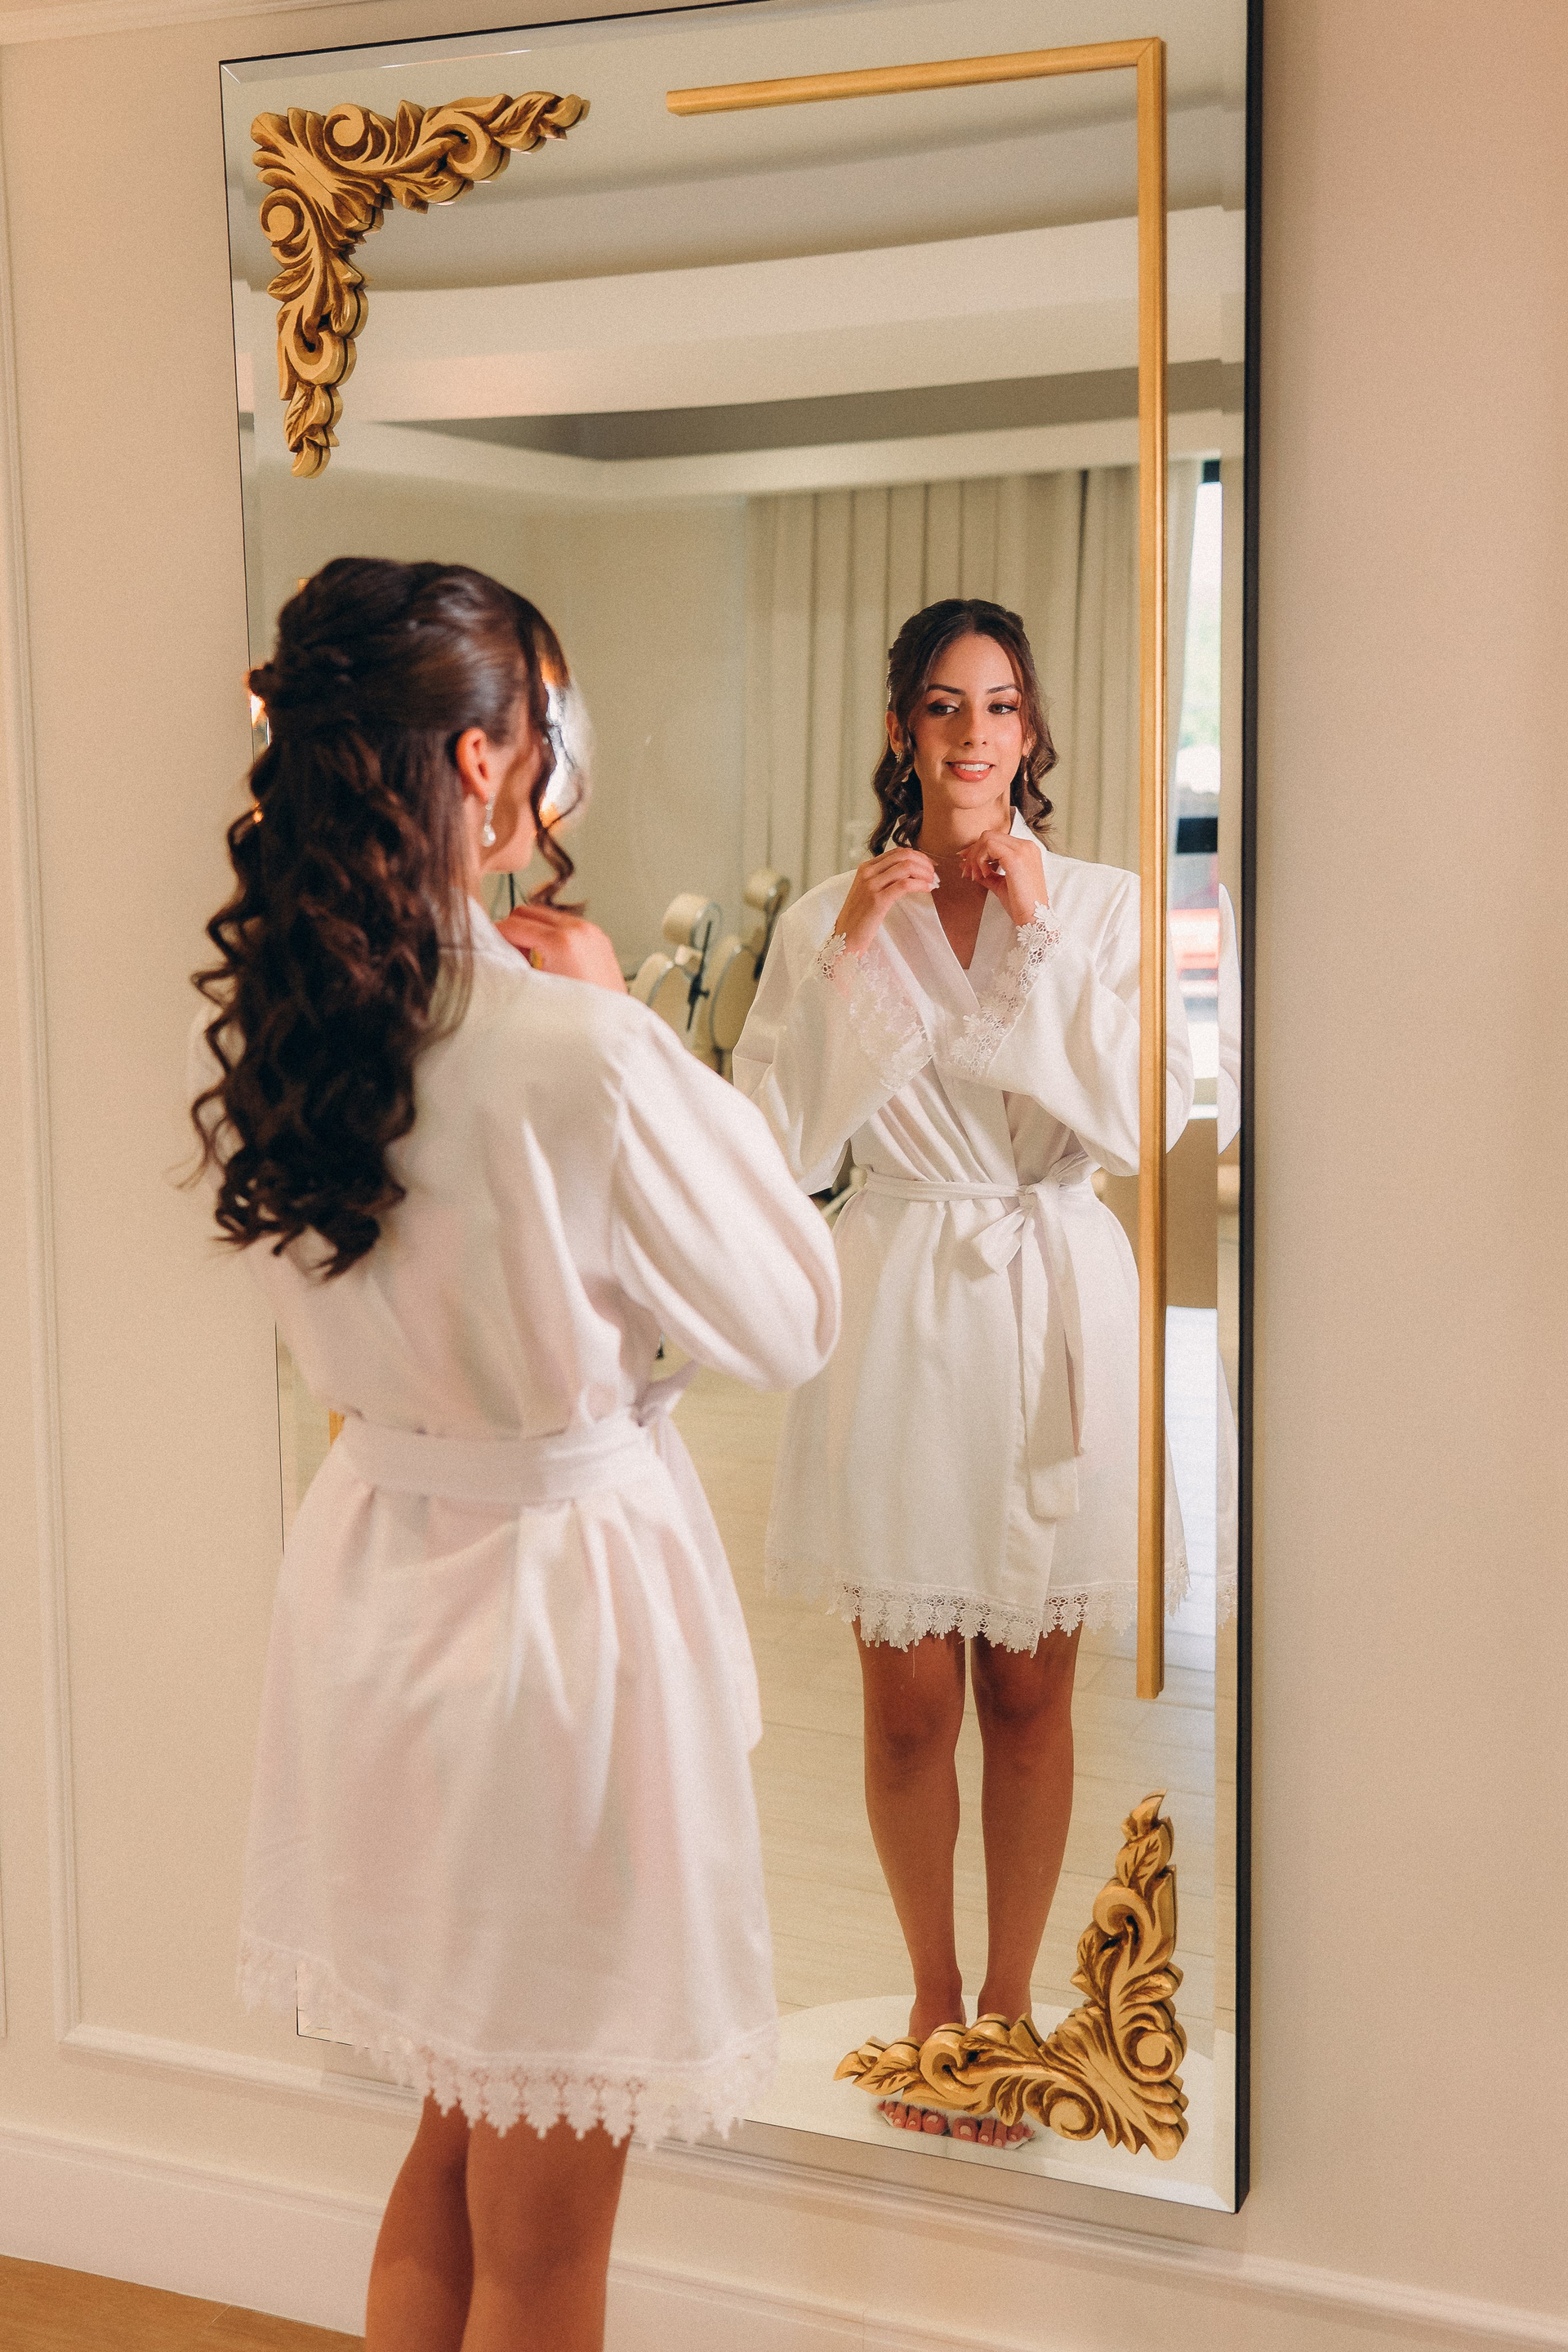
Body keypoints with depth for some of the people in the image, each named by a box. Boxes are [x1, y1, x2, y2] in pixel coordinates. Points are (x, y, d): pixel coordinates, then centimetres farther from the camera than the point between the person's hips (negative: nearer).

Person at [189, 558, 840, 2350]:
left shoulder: (266, 1025, -3)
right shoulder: (575, 1051, -25)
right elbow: (789, 1323, -10)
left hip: (374, 1574, 7)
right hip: (561, 1586, -7)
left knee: (458, 2145, 26)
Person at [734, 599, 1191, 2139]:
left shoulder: (1105, 906, 1)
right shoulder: (829, 916, 1)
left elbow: (1144, 1125, -9)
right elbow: (782, 1149, -6)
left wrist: (1041, 942, -12)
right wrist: (850, 957, -13)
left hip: (1054, 1313, 0)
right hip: (897, 1315, 0)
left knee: (1029, 1693, 10)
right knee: (909, 1704, 7)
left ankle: (1009, 1997, 28)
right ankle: (933, 1993, 29)